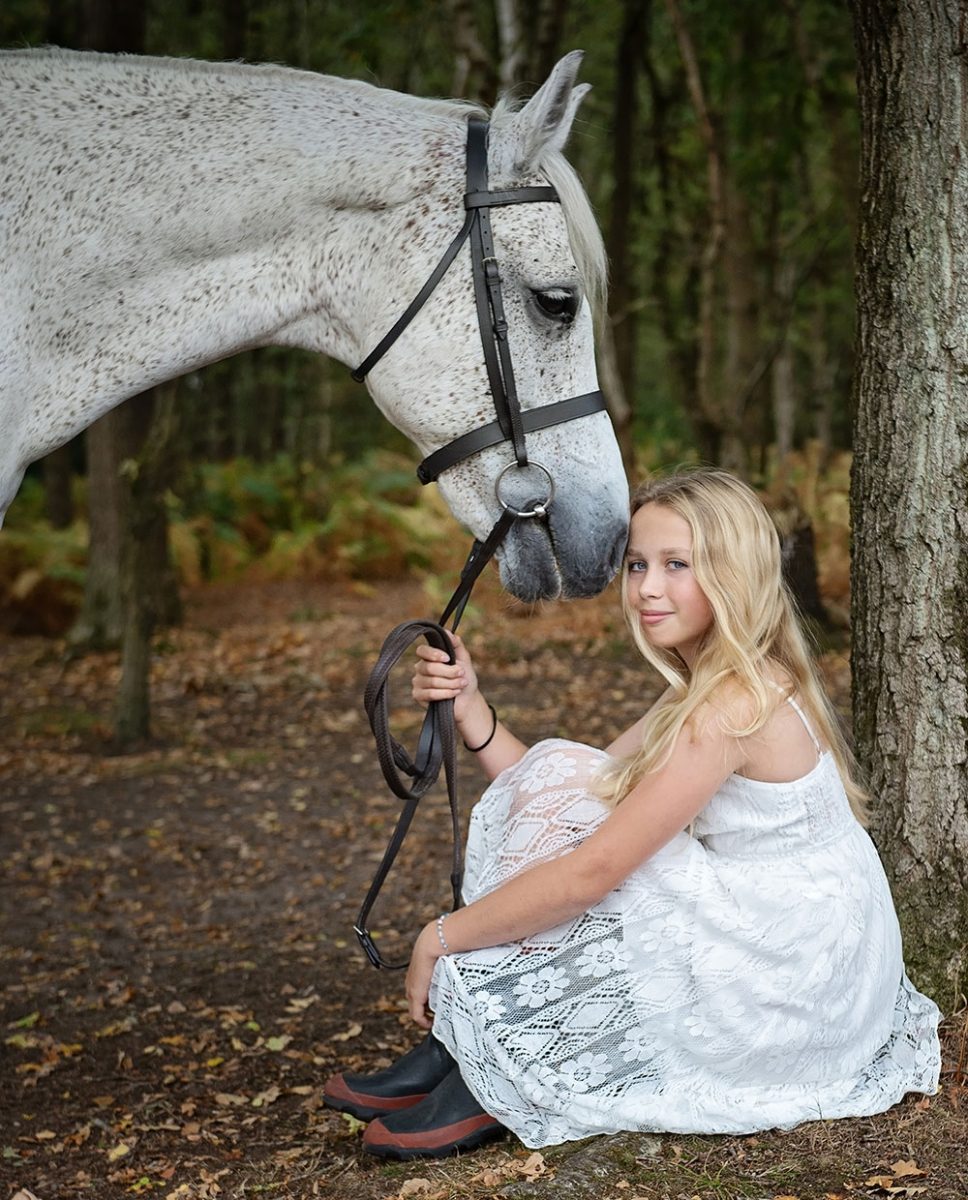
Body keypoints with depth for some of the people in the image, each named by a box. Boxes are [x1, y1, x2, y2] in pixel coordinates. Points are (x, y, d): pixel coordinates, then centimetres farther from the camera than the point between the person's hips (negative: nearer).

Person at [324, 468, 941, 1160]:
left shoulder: (738, 702, -23)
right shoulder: (706, 686, 9)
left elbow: (591, 870, -25)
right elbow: (549, 797, 4)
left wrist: (442, 938, -17)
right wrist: (469, 707, -9)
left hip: (794, 991, -9)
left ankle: (483, 1082, 0)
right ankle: (458, 1056, -3)